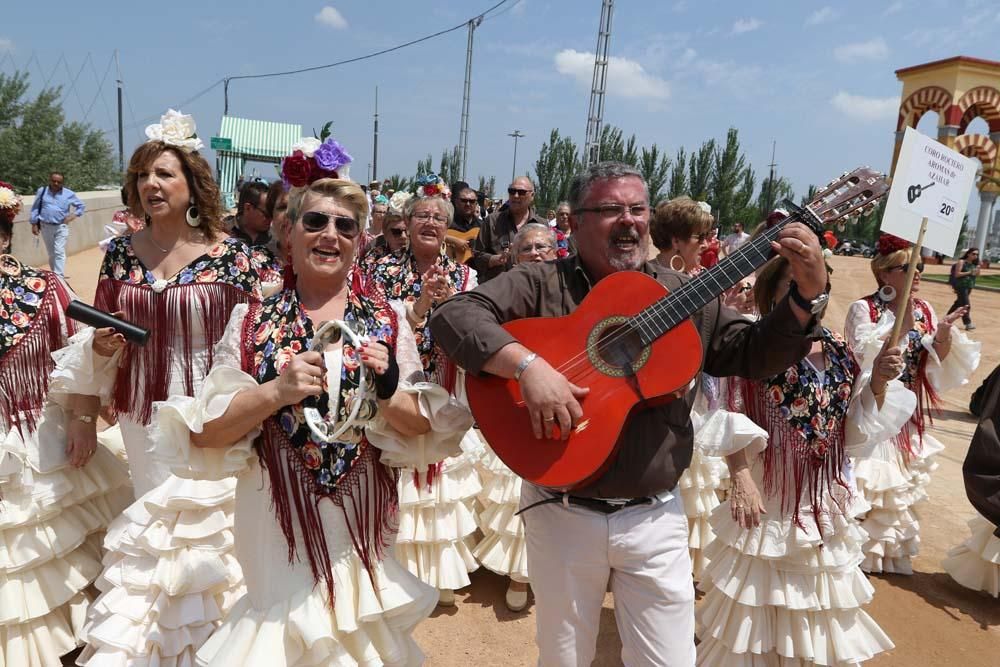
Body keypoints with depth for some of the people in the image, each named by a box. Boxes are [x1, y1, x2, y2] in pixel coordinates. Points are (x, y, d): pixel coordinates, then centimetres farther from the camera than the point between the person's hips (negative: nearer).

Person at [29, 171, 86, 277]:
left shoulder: (69, 194, -2)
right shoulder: (42, 191, 2)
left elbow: (81, 206, 10)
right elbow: (35, 208, 6)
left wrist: (74, 215, -7)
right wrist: (34, 224, 3)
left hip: (61, 227, -2)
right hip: (46, 227, 2)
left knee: (59, 252, -11)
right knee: (51, 253, 13)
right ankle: (55, 275, 26)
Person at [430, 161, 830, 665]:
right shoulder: (539, 285, -6)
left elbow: (755, 355, 5)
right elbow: (453, 314, -18)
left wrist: (808, 293, -11)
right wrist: (527, 364, -32)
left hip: (654, 517, 2)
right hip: (561, 513, -2)